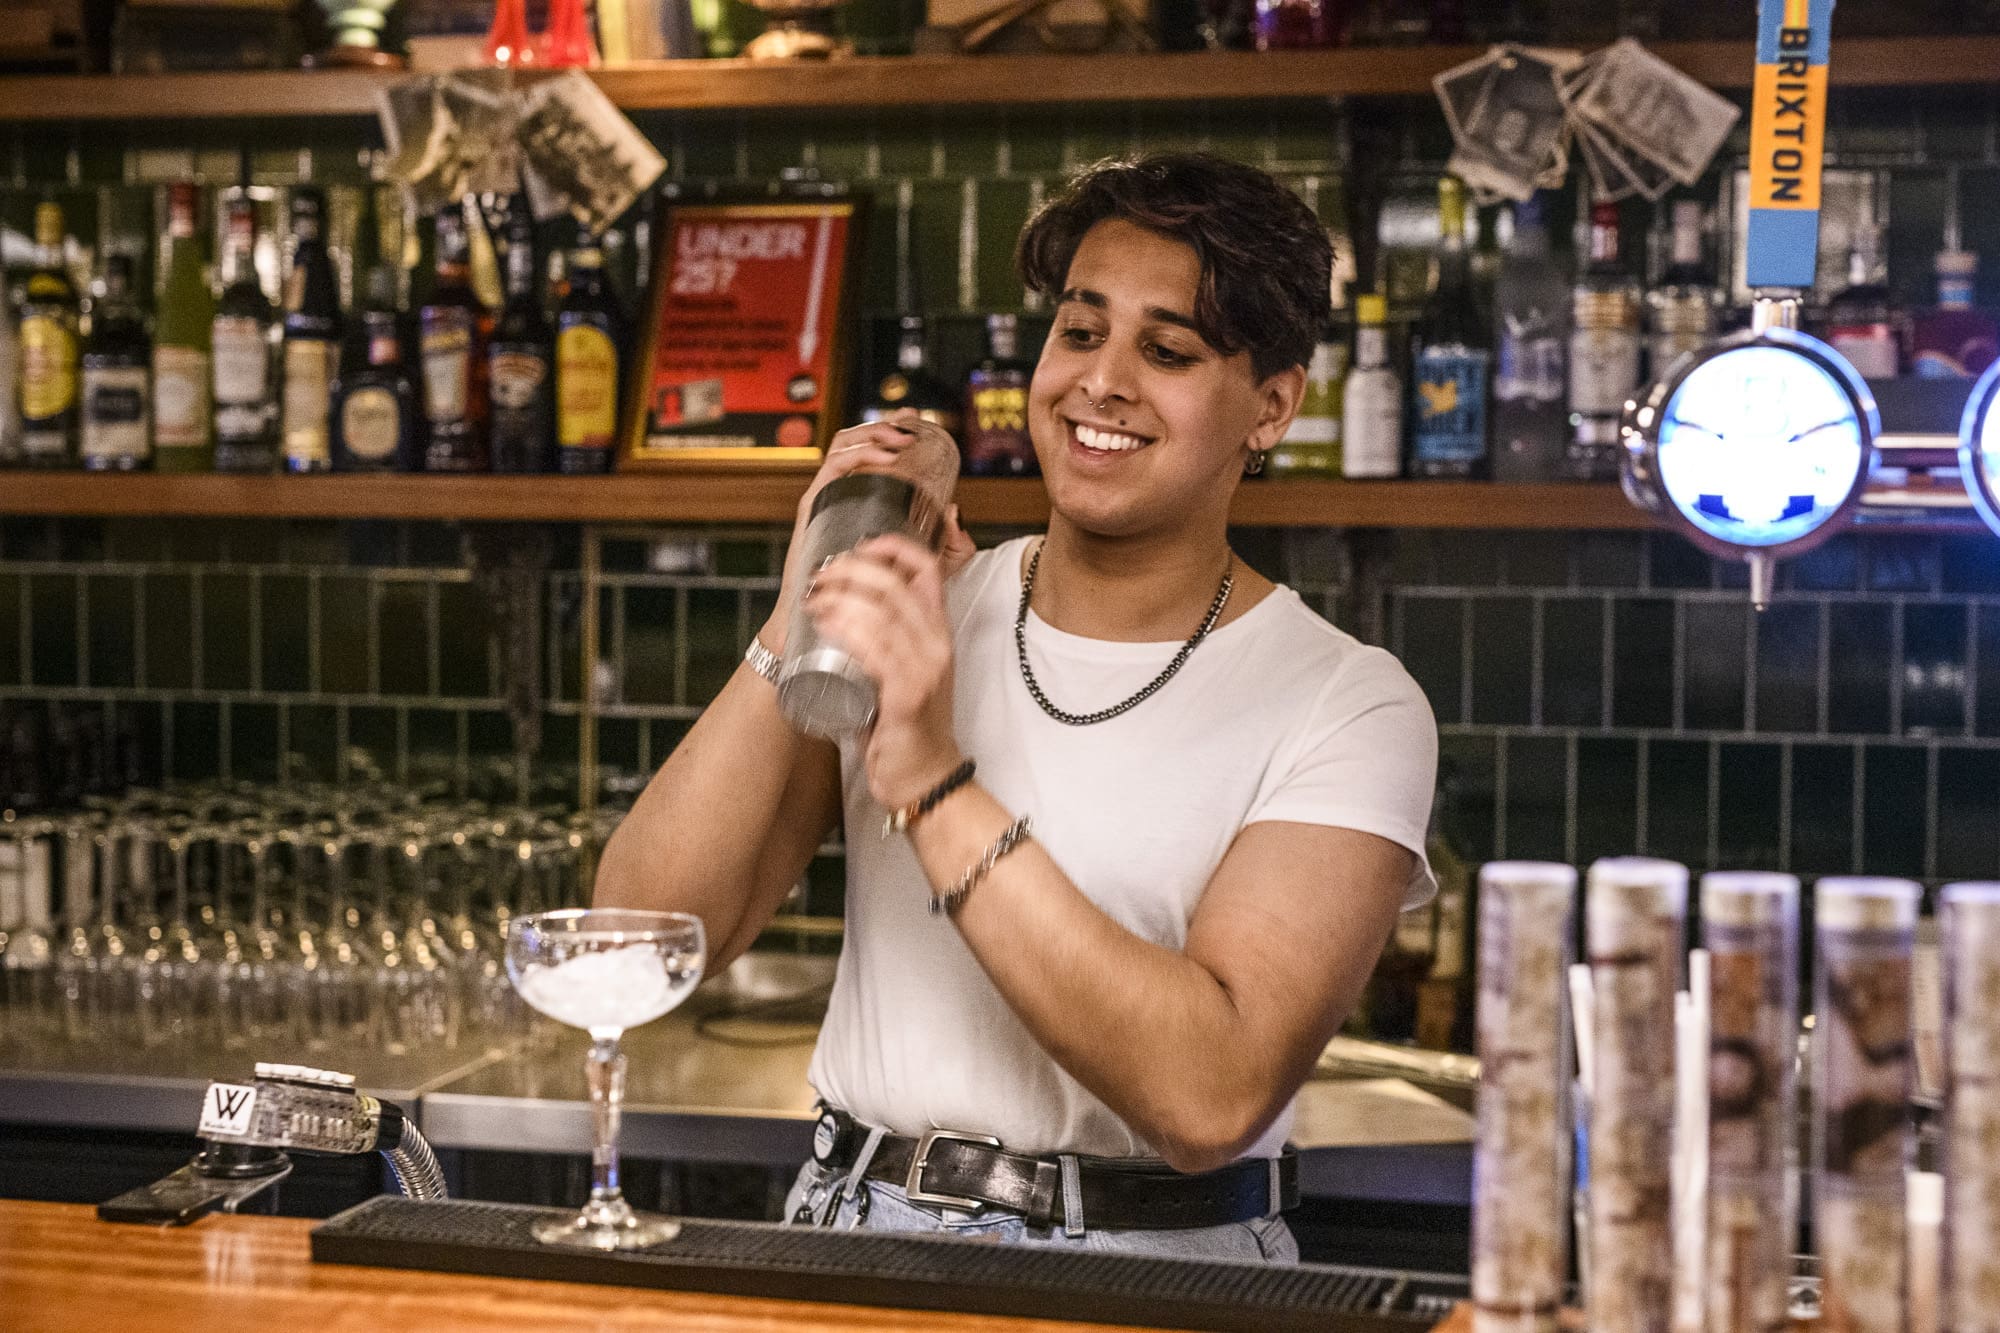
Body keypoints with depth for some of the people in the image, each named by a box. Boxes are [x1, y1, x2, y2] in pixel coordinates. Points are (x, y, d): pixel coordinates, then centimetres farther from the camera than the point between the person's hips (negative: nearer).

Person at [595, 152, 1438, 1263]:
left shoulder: (1351, 706, -3)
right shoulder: (919, 621, 8)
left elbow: (1213, 1098, -17)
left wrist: (934, 781, -20)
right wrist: (799, 630, -9)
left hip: (1156, 1274, -2)